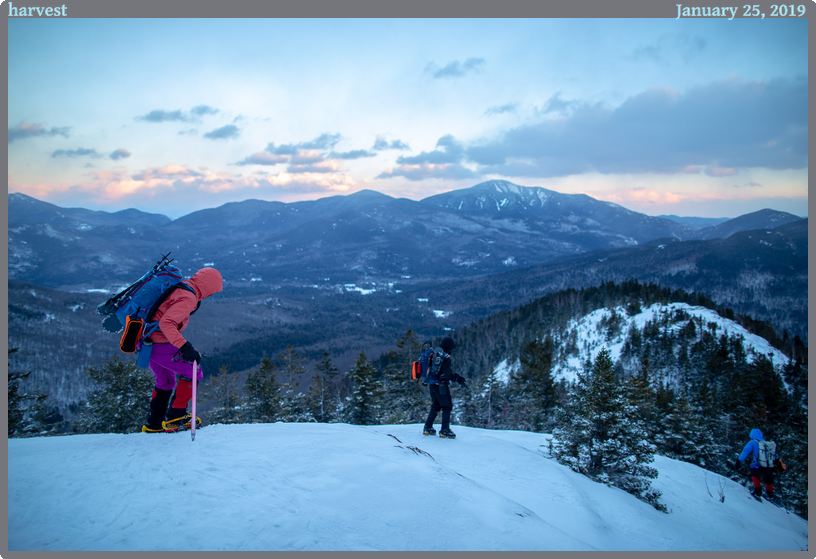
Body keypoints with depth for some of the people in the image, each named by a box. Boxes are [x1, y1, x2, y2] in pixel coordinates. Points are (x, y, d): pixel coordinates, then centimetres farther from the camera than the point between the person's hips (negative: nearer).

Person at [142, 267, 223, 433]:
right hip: (161, 345, -10)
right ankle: (176, 416, 4)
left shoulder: (179, 287, 7)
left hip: (147, 341, 10)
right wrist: (184, 346, -36)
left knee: (166, 382, 24)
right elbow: (166, 323, -31)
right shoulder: (188, 298, -20)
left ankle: (154, 423, 28)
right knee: (193, 373, 2)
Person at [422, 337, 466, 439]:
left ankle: (427, 427, 20)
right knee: (447, 407, 4)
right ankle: (444, 430, 2)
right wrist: (459, 379, -16)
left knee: (435, 406, 20)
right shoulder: (445, 357, -17)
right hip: (441, 385, -8)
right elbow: (448, 374, -23)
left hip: (431, 385, 8)